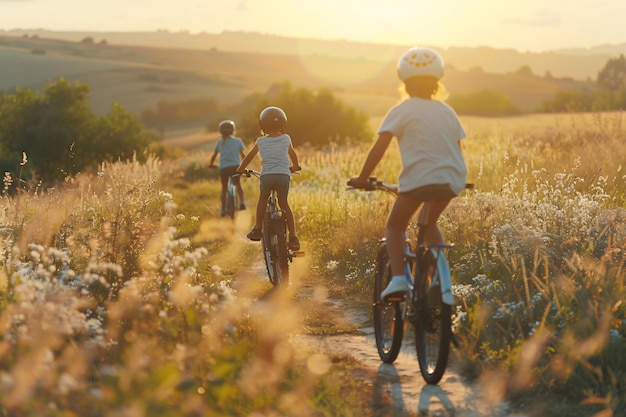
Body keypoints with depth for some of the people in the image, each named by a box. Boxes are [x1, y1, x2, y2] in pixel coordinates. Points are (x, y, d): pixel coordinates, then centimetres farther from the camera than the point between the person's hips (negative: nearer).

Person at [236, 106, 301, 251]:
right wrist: (295, 166, 48)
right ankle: (293, 237, 2)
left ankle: (257, 229, 20)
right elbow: (293, 155, 28)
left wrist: (240, 169, 39)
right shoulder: (286, 139, 12)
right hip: (284, 175, 0)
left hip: (266, 175, 0)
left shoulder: (261, 142, 10)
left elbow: (249, 157, 22)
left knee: (262, 199, 26)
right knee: (284, 204, 12)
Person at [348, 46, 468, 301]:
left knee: (395, 227, 14)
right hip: (452, 180, 5)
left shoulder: (402, 111, 4)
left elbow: (380, 146, -3)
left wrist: (362, 179, 4)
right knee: (430, 224, 30)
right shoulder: (446, 111, 18)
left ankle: (398, 278, -7)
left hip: (418, 179, -5)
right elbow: (457, 148, 19)